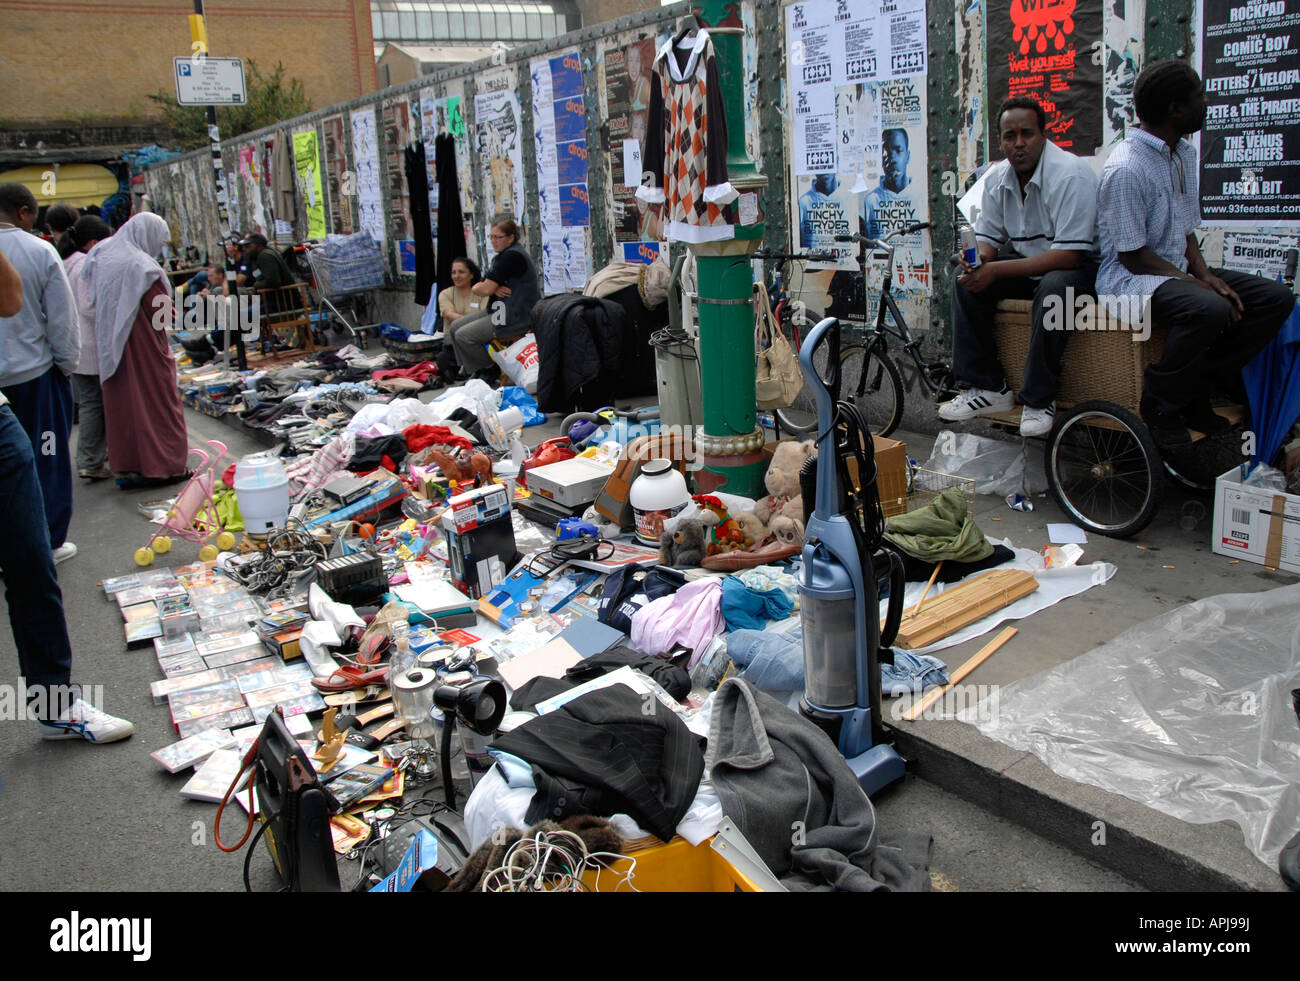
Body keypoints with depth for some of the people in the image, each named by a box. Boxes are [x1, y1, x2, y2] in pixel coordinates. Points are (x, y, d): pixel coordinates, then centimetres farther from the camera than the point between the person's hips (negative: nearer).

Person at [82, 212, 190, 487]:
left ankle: (126, 468, 16)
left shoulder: (103, 256, 7)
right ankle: (163, 465, 6)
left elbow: (97, 301, 12)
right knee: (154, 400, 2)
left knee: (120, 401, 11)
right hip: (143, 346, -7)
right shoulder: (142, 266, -16)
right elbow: (160, 310, -16)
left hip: (111, 347, 7)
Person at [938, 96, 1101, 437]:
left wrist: (997, 270, -32)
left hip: (1079, 265, -7)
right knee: (966, 281, -13)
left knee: (1054, 289, -38)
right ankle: (986, 388, -11)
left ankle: (1039, 400, -24)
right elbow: (988, 236, 7)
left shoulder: (1071, 174, -22)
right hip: (1025, 260, 7)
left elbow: (1069, 254, -29)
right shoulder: (996, 178, -1)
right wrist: (978, 259, -21)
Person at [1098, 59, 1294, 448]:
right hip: (1129, 279, -9)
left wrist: (1206, 276, -4)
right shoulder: (1125, 168, -18)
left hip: (1178, 271, 9)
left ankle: (1195, 387, -8)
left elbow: (1186, 231, 15)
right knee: (1211, 310, -35)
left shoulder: (1185, 155, 11)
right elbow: (1133, 256, -18)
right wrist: (1199, 286, -18)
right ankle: (1160, 409, -17)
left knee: (1276, 298, -6)